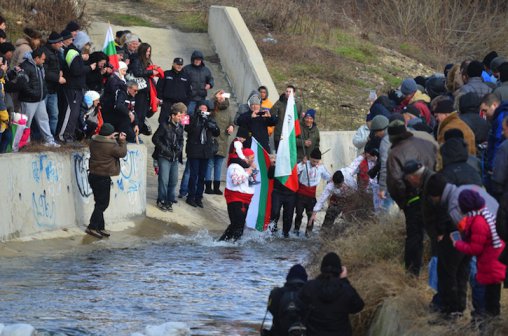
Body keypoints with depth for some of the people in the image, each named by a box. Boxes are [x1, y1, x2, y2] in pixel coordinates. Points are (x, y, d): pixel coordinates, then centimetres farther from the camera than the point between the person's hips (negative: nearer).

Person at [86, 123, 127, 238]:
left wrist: (113, 138, 13)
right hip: (103, 178, -8)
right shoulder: (110, 145, -20)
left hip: (93, 176, 8)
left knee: (100, 203, 15)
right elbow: (122, 153, -7)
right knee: (102, 203, -1)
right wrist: (122, 141, 6)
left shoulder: (94, 142, 4)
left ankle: (100, 228, 20)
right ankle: (92, 227, -5)